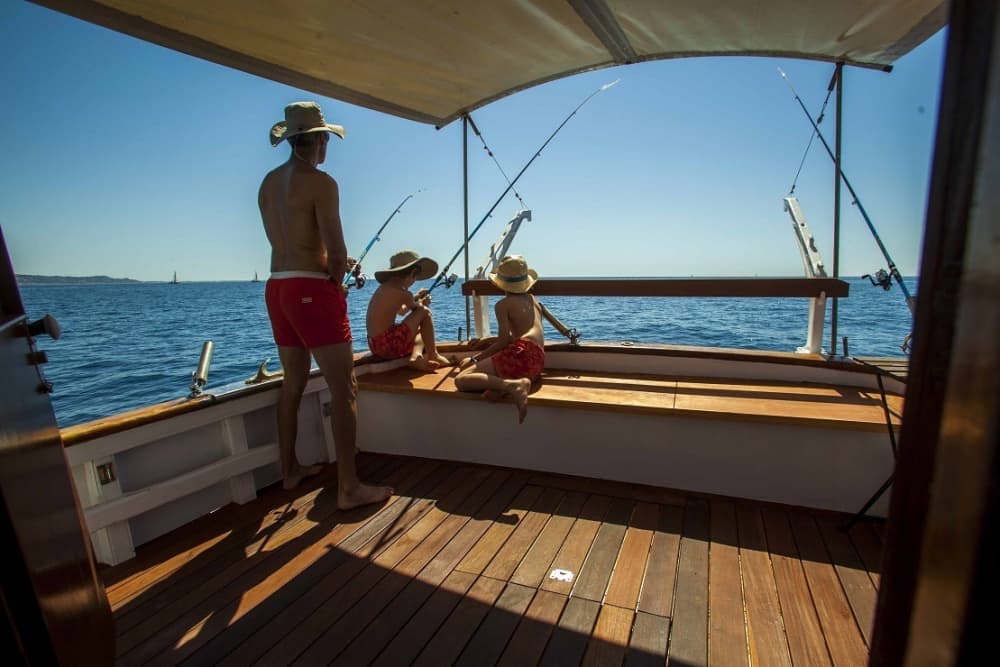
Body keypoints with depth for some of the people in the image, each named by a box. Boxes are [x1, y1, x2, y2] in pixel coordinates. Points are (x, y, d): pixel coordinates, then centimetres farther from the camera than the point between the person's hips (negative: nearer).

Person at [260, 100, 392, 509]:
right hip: (312, 288, -8)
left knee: (293, 382, 17)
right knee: (344, 387, -6)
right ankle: (349, 488, -3)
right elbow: (337, 253, -16)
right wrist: (337, 283, 2)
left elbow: (285, 240, 16)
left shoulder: (269, 182, 15)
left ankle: (290, 470, 30)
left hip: (277, 287, 9)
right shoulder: (320, 182, -9)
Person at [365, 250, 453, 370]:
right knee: (425, 312, 1)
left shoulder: (384, 287, 13)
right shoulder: (402, 292, -15)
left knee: (420, 330, 26)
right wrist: (423, 303, 24)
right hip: (389, 345, -9)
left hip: (375, 345, 10)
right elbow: (417, 309, 4)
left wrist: (415, 298, 31)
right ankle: (433, 356, 8)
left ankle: (416, 357, 1)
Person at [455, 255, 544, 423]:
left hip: (521, 353, -8)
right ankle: (512, 385, -19)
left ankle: (513, 384, -32)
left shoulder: (503, 304, 4)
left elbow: (504, 340, -5)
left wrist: (475, 358, 3)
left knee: (461, 380, -11)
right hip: (538, 360, 8)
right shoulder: (533, 299, 24)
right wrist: (488, 340, 39)